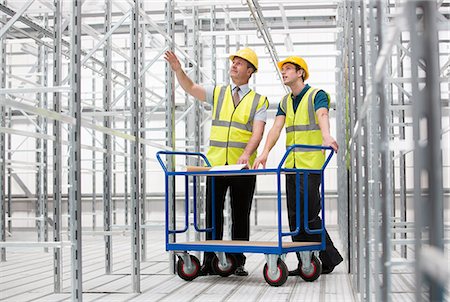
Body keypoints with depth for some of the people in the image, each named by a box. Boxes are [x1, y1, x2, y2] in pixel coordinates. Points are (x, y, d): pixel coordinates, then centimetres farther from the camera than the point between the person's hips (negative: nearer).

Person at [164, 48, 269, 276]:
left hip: (244, 167, -2)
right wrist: (178, 69, -17)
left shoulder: (259, 101, 5)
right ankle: (210, 262, 7)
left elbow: (258, 132, -7)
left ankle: (238, 263, 11)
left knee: (241, 215, 4)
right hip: (215, 164, 2)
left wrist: (246, 154, -24)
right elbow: (190, 88, 0)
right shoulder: (218, 93, 13)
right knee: (213, 214, 2)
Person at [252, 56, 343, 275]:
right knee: (295, 216, 5)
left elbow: (322, 116, -23)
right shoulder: (285, 102, 17)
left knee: (309, 214, -10)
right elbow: (276, 128, 3)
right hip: (291, 165, 7)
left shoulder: (317, 95, -2)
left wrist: (326, 137, -44)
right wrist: (265, 152, -14)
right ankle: (305, 264, 11)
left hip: (311, 165, -7)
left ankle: (329, 257, 6)